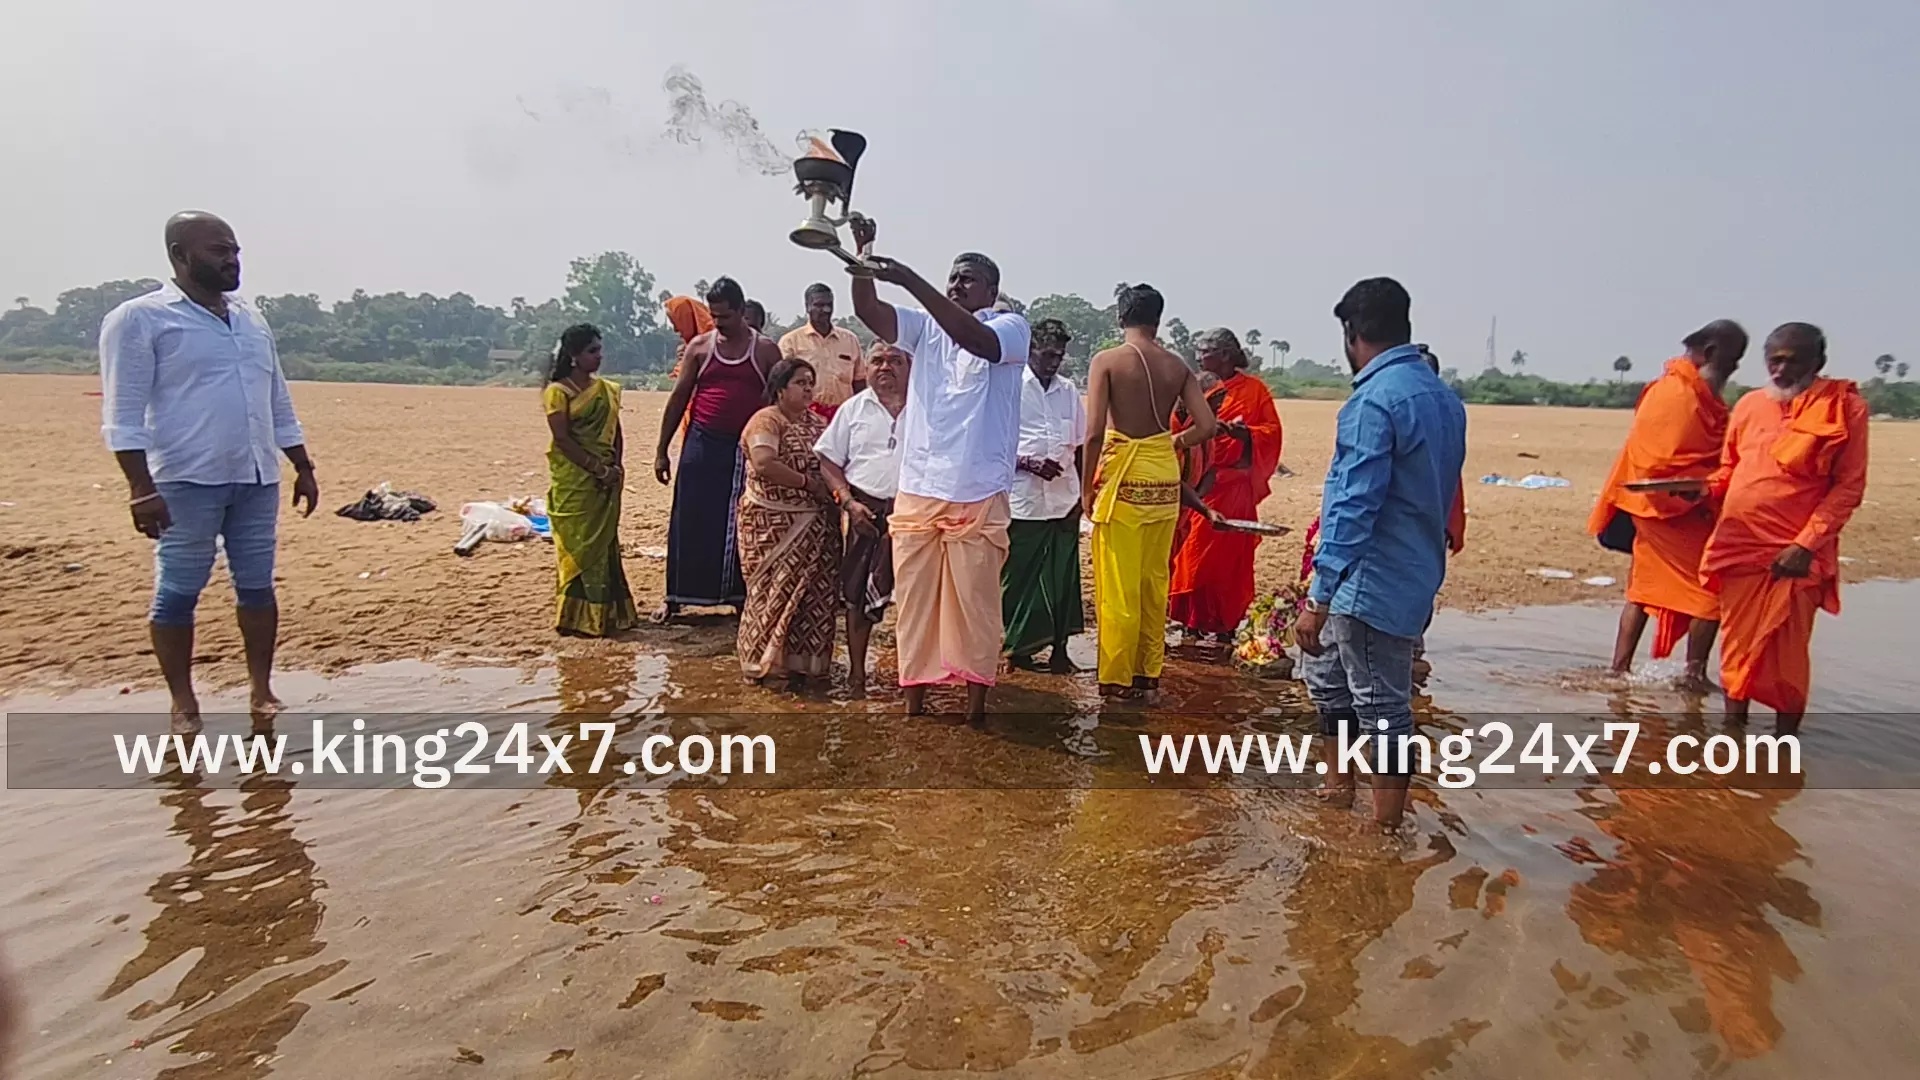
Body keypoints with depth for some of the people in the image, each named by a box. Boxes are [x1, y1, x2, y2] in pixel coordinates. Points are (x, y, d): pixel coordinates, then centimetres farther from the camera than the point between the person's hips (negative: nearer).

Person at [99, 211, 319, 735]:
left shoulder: (251, 319, 16)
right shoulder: (139, 319, -4)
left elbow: (279, 403, 20)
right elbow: (123, 414, -9)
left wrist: (304, 467, 16)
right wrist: (141, 487, -17)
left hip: (257, 479, 6)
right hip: (186, 482, -5)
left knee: (257, 585, 8)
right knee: (177, 592, 2)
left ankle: (260, 689, 18)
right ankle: (183, 703, 13)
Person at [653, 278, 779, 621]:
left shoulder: (766, 351, 2)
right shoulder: (699, 346, 5)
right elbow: (678, 398, 7)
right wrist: (661, 449, 5)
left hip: (746, 448, -1)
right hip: (702, 445, 1)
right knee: (689, 521, 3)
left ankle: (740, 595, 17)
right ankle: (676, 596, 13)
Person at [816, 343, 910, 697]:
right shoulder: (854, 409, 10)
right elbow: (828, 461, 9)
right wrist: (849, 502, -6)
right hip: (866, 511, 1)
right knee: (857, 594, 5)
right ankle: (856, 672, 18)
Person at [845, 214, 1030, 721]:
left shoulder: (1011, 327, -1)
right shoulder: (926, 327, 11)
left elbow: (976, 339, -23)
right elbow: (869, 312, -2)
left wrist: (910, 279, -29)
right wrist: (863, 254, -19)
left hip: (978, 496, -4)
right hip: (916, 492, 4)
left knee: (975, 602, 2)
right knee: (915, 599, 8)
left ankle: (975, 706, 14)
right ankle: (914, 701, 18)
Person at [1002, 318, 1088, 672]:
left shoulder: (1069, 390, 12)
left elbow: (1080, 445, 15)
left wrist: (1082, 494, 8)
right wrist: (1028, 463, -18)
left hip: (1064, 499, 4)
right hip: (1023, 499, -4)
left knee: (1062, 576, 7)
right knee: (1020, 575, 3)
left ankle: (1059, 648, 16)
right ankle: (1019, 646, 16)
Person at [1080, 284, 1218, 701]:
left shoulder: (1106, 361, -7)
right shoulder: (1177, 366, 5)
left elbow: (1095, 432, -14)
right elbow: (1208, 425, 0)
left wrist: (1087, 486, -4)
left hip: (1123, 474, -4)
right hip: (1165, 477, 4)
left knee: (1118, 587, 3)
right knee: (1154, 584, 14)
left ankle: (1116, 681, 10)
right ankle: (1148, 678, 22)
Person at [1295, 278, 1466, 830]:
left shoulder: (1374, 401, -19)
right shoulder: (1444, 397, 10)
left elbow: (1354, 508, -22)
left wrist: (1319, 599, -20)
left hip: (1370, 582, -9)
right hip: (1414, 574, 10)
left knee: (1382, 705, 1)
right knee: (1326, 672, 23)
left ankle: (1387, 829, 14)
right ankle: (1339, 785, 37)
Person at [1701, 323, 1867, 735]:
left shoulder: (1844, 408, -2)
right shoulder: (1750, 405, 10)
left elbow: (1849, 486, -4)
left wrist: (1807, 544, -13)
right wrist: (1707, 489, -3)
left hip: (1795, 556, -4)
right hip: (1739, 546, 4)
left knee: (1788, 657, -1)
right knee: (1737, 648, 9)